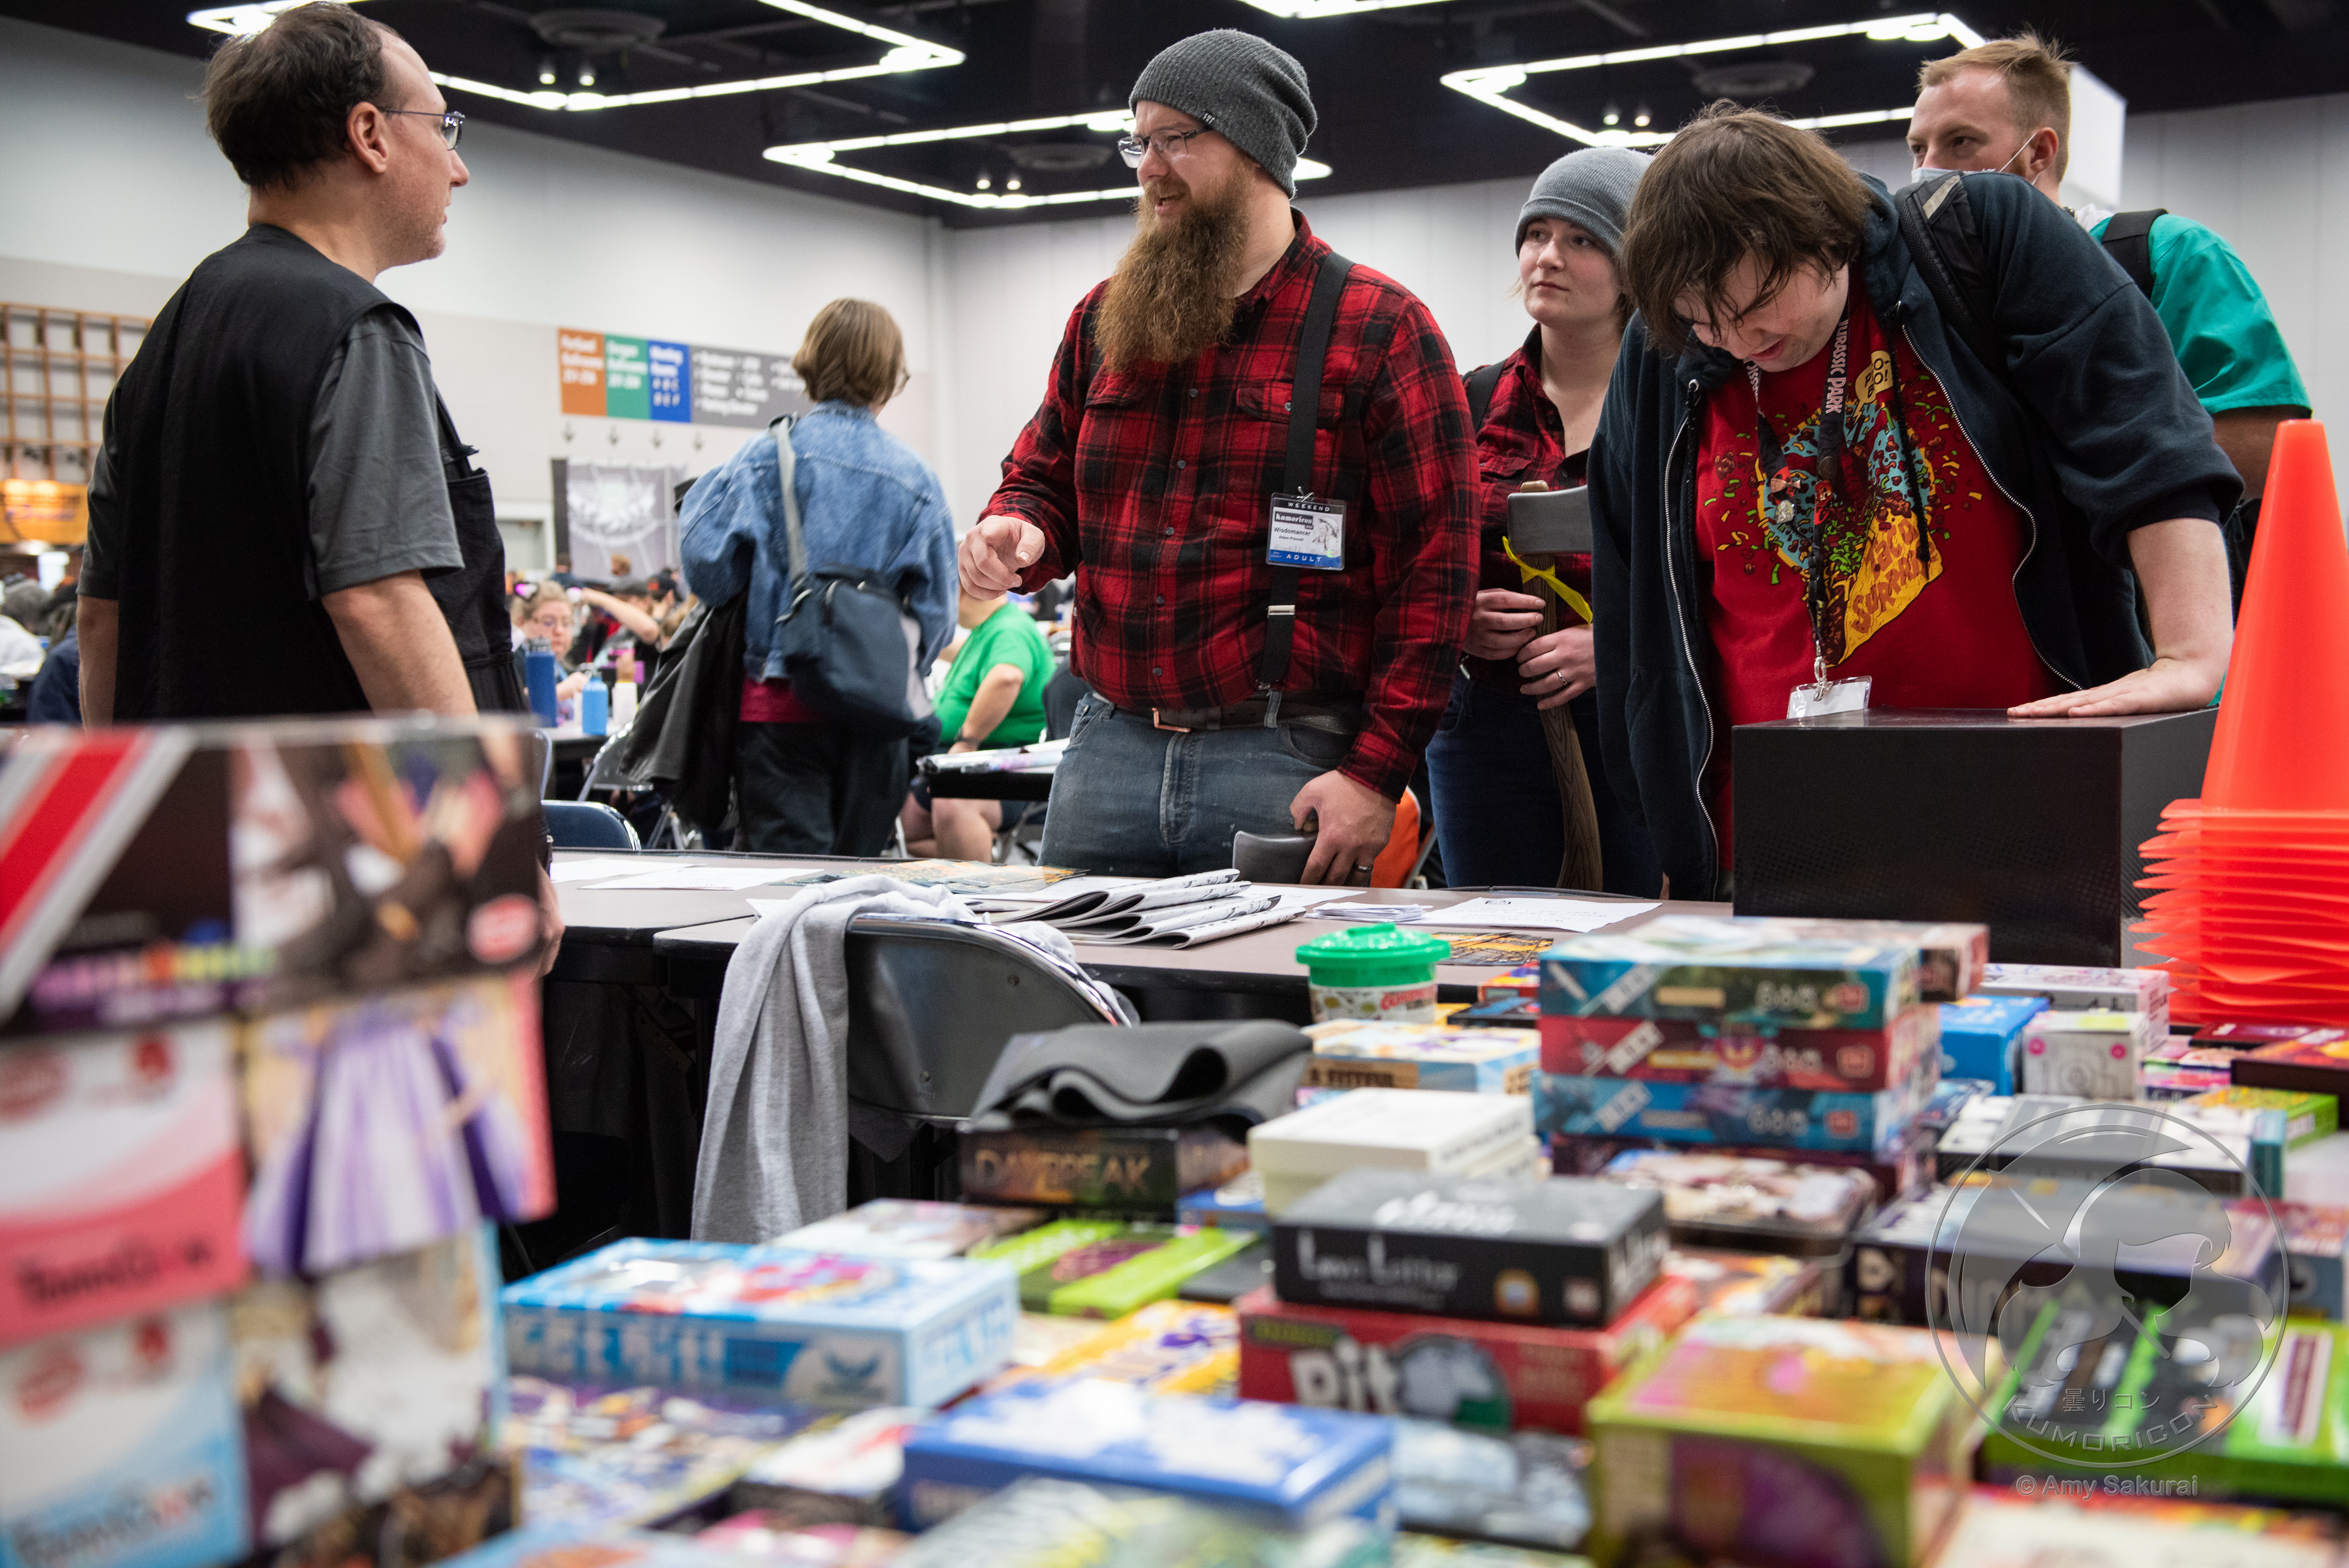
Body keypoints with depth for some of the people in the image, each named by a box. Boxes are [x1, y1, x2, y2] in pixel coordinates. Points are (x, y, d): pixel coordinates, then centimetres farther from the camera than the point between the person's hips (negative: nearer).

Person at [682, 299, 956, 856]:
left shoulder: (766, 458, -3)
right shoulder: (917, 478, 3)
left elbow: (708, 569, -8)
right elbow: (936, 612, 2)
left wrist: (706, 493, 12)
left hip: (780, 707, -2)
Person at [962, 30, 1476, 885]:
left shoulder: (1381, 329, -3)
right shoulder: (1102, 319, 14)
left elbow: (1434, 566, -8)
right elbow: (1043, 480, 23)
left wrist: (1376, 775, -14)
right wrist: (1018, 530, -4)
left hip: (1286, 761, -4)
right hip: (1109, 745, 5)